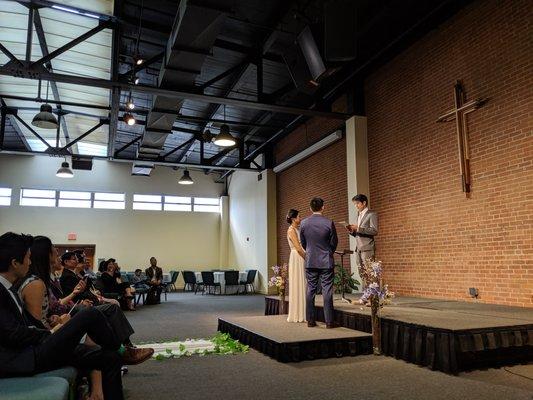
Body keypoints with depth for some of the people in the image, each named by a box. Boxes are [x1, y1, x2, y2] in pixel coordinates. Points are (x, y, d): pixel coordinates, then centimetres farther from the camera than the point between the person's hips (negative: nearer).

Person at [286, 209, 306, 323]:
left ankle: (301, 314, 17)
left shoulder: (297, 229, 16)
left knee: (302, 286, 10)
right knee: (298, 286, -3)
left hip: (302, 259, 9)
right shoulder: (291, 230, -11)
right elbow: (298, 248, -17)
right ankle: (297, 315, 4)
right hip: (296, 259, -9)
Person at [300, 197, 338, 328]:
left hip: (310, 262, 3)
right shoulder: (329, 223, -10)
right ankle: (329, 321, 5)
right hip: (326, 262, -2)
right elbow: (334, 242, -1)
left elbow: (303, 243, 7)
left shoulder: (304, 223, -3)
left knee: (310, 290, 9)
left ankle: (310, 320, 14)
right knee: (327, 291, 2)